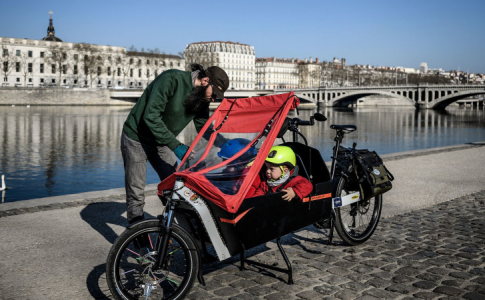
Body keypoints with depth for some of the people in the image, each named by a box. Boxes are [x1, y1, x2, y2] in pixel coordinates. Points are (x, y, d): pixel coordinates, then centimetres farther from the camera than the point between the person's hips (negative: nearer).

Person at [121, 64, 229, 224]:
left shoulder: (201, 98, -4)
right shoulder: (171, 80, -27)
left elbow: (204, 127, 6)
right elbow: (151, 116, -31)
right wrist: (175, 145, -34)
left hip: (162, 142, 7)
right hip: (137, 139, -6)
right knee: (136, 192, -4)